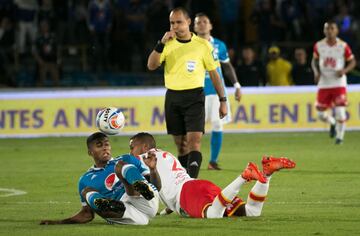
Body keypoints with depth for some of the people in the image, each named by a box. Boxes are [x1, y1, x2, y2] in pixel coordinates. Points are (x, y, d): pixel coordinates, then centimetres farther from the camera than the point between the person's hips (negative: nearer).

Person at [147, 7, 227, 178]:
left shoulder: (203, 45, 0)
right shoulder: (168, 44, 6)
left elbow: (214, 73, 6)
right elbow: (151, 66, -7)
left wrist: (222, 100, 5)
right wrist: (161, 43, -18)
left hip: (194, 97, -3)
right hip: (173, 98, 3)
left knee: (194, 141, -16)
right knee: (181, 145, 8)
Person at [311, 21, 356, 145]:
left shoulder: (343, 46, -7)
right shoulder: (319, 46, 0)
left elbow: (352, 62, 2)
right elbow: (314, 60, 14)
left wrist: (344, 70, -16)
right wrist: (316, 72, -4)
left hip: (338, 82, -3)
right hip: (323, 83, 3)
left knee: (340, 111, -11)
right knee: (321, 114, 3)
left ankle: (340, 135, 10)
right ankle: (333, 123, 37)